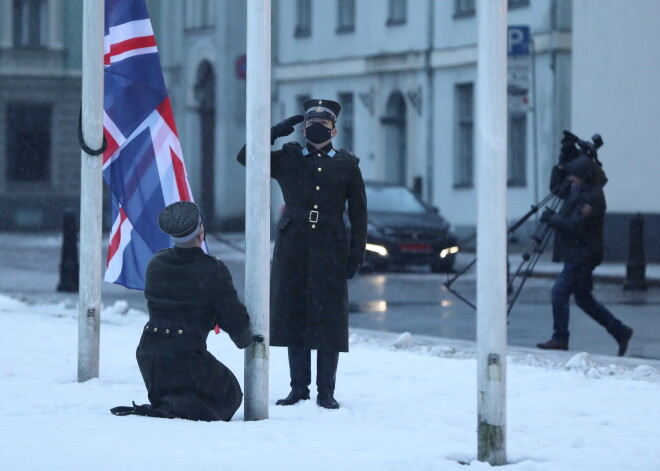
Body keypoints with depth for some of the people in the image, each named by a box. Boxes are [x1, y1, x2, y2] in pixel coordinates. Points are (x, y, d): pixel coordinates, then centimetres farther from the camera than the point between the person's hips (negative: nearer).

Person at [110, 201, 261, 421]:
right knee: (228, 395, 10)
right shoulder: (213, 270, -13)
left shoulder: (155, 264, 5)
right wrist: (245, 340, 12)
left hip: (148, 353, 7)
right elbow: (234, 318, -11)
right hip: (186, 356, -7)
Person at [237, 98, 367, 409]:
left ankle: (326, 392, 5)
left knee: (328, 321, -2)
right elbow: (245, 157, 3)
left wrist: (356, 256, 0)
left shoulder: (347, 165, 7)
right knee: (293, 318, 3)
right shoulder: (287, 159, 9)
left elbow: (358, 214, 7)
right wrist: (277, 131, -2)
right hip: (292, 252, 1)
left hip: (330, 253, -1)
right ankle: (299, 387, 12)